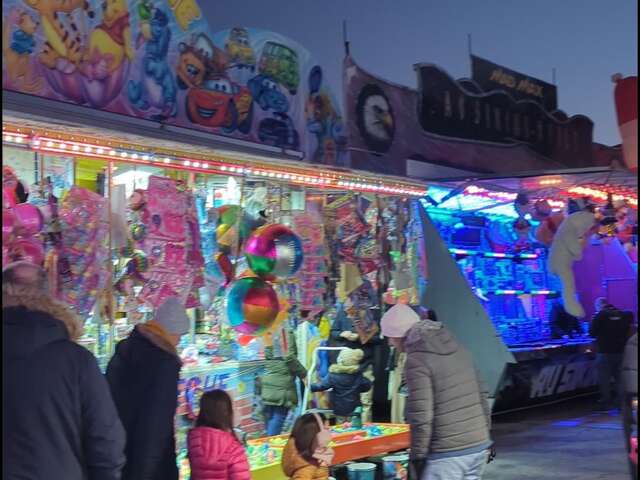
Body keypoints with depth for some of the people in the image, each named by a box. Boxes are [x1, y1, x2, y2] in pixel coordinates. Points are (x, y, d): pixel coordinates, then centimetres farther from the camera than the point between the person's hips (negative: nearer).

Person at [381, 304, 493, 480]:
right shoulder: (456, 347, 10)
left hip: (448, 454, -8)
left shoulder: (417, 361, -14)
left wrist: (417, 456, -7)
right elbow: (482, 394, 14)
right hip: (479, 446, 8)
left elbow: (420, 416, -18)